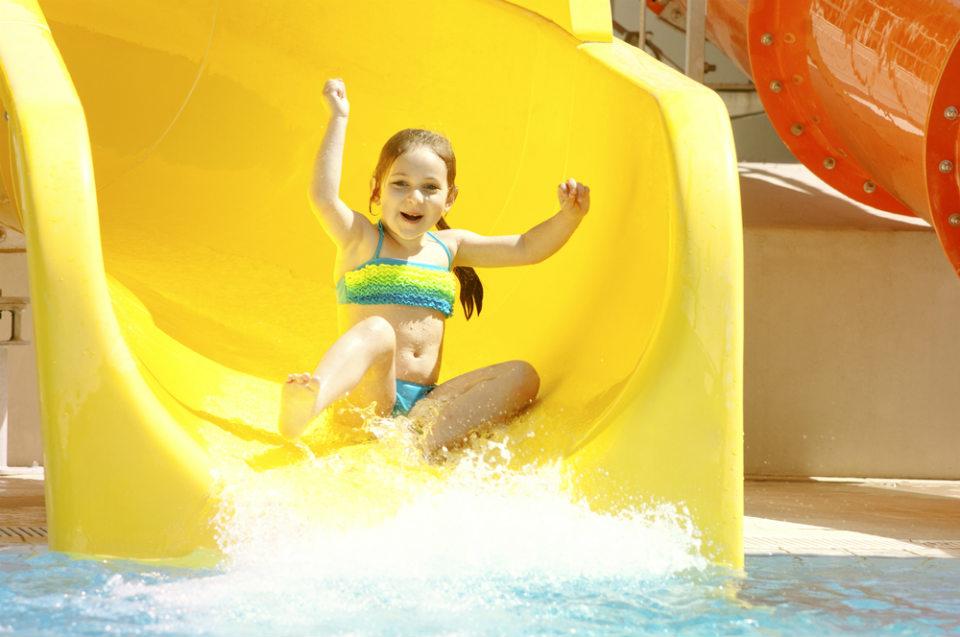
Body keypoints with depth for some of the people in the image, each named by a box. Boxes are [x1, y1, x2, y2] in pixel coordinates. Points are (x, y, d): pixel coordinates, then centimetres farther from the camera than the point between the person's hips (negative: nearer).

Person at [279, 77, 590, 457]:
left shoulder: (448, 247, 18)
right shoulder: (361, 240, 5)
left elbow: (527, 248, 18)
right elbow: (323, 196, -15)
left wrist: (568, 217, -2)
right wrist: (339, 117, -10)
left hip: (424, 401, 5)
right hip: (368, 395, -5)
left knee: (522, 376, -13)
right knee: (377, 332, -35)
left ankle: (426, 442, -39)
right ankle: (308, 404, -68)